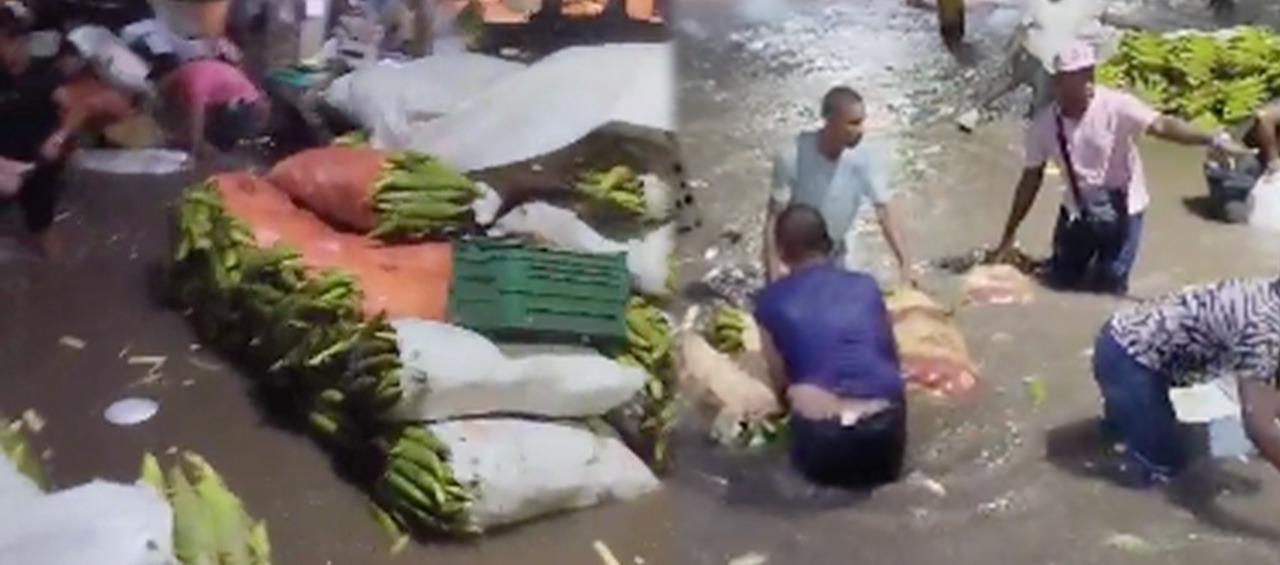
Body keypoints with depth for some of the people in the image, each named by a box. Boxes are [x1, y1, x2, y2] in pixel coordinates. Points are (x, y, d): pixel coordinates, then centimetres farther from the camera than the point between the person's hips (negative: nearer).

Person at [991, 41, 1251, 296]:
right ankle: (1090, 255, 39)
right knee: (1060, 279, 9)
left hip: (1121, 210, -2)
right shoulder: (1043, 125, -14)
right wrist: (1009, 237, 1)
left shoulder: (1115, 105, -22)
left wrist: (1213, 140, -50)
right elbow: (1031, 179, -3)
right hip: (1077, 210, 3)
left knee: (1109, 285, -2)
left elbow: (1162, 125, -33)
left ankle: (1108, 261, 31)